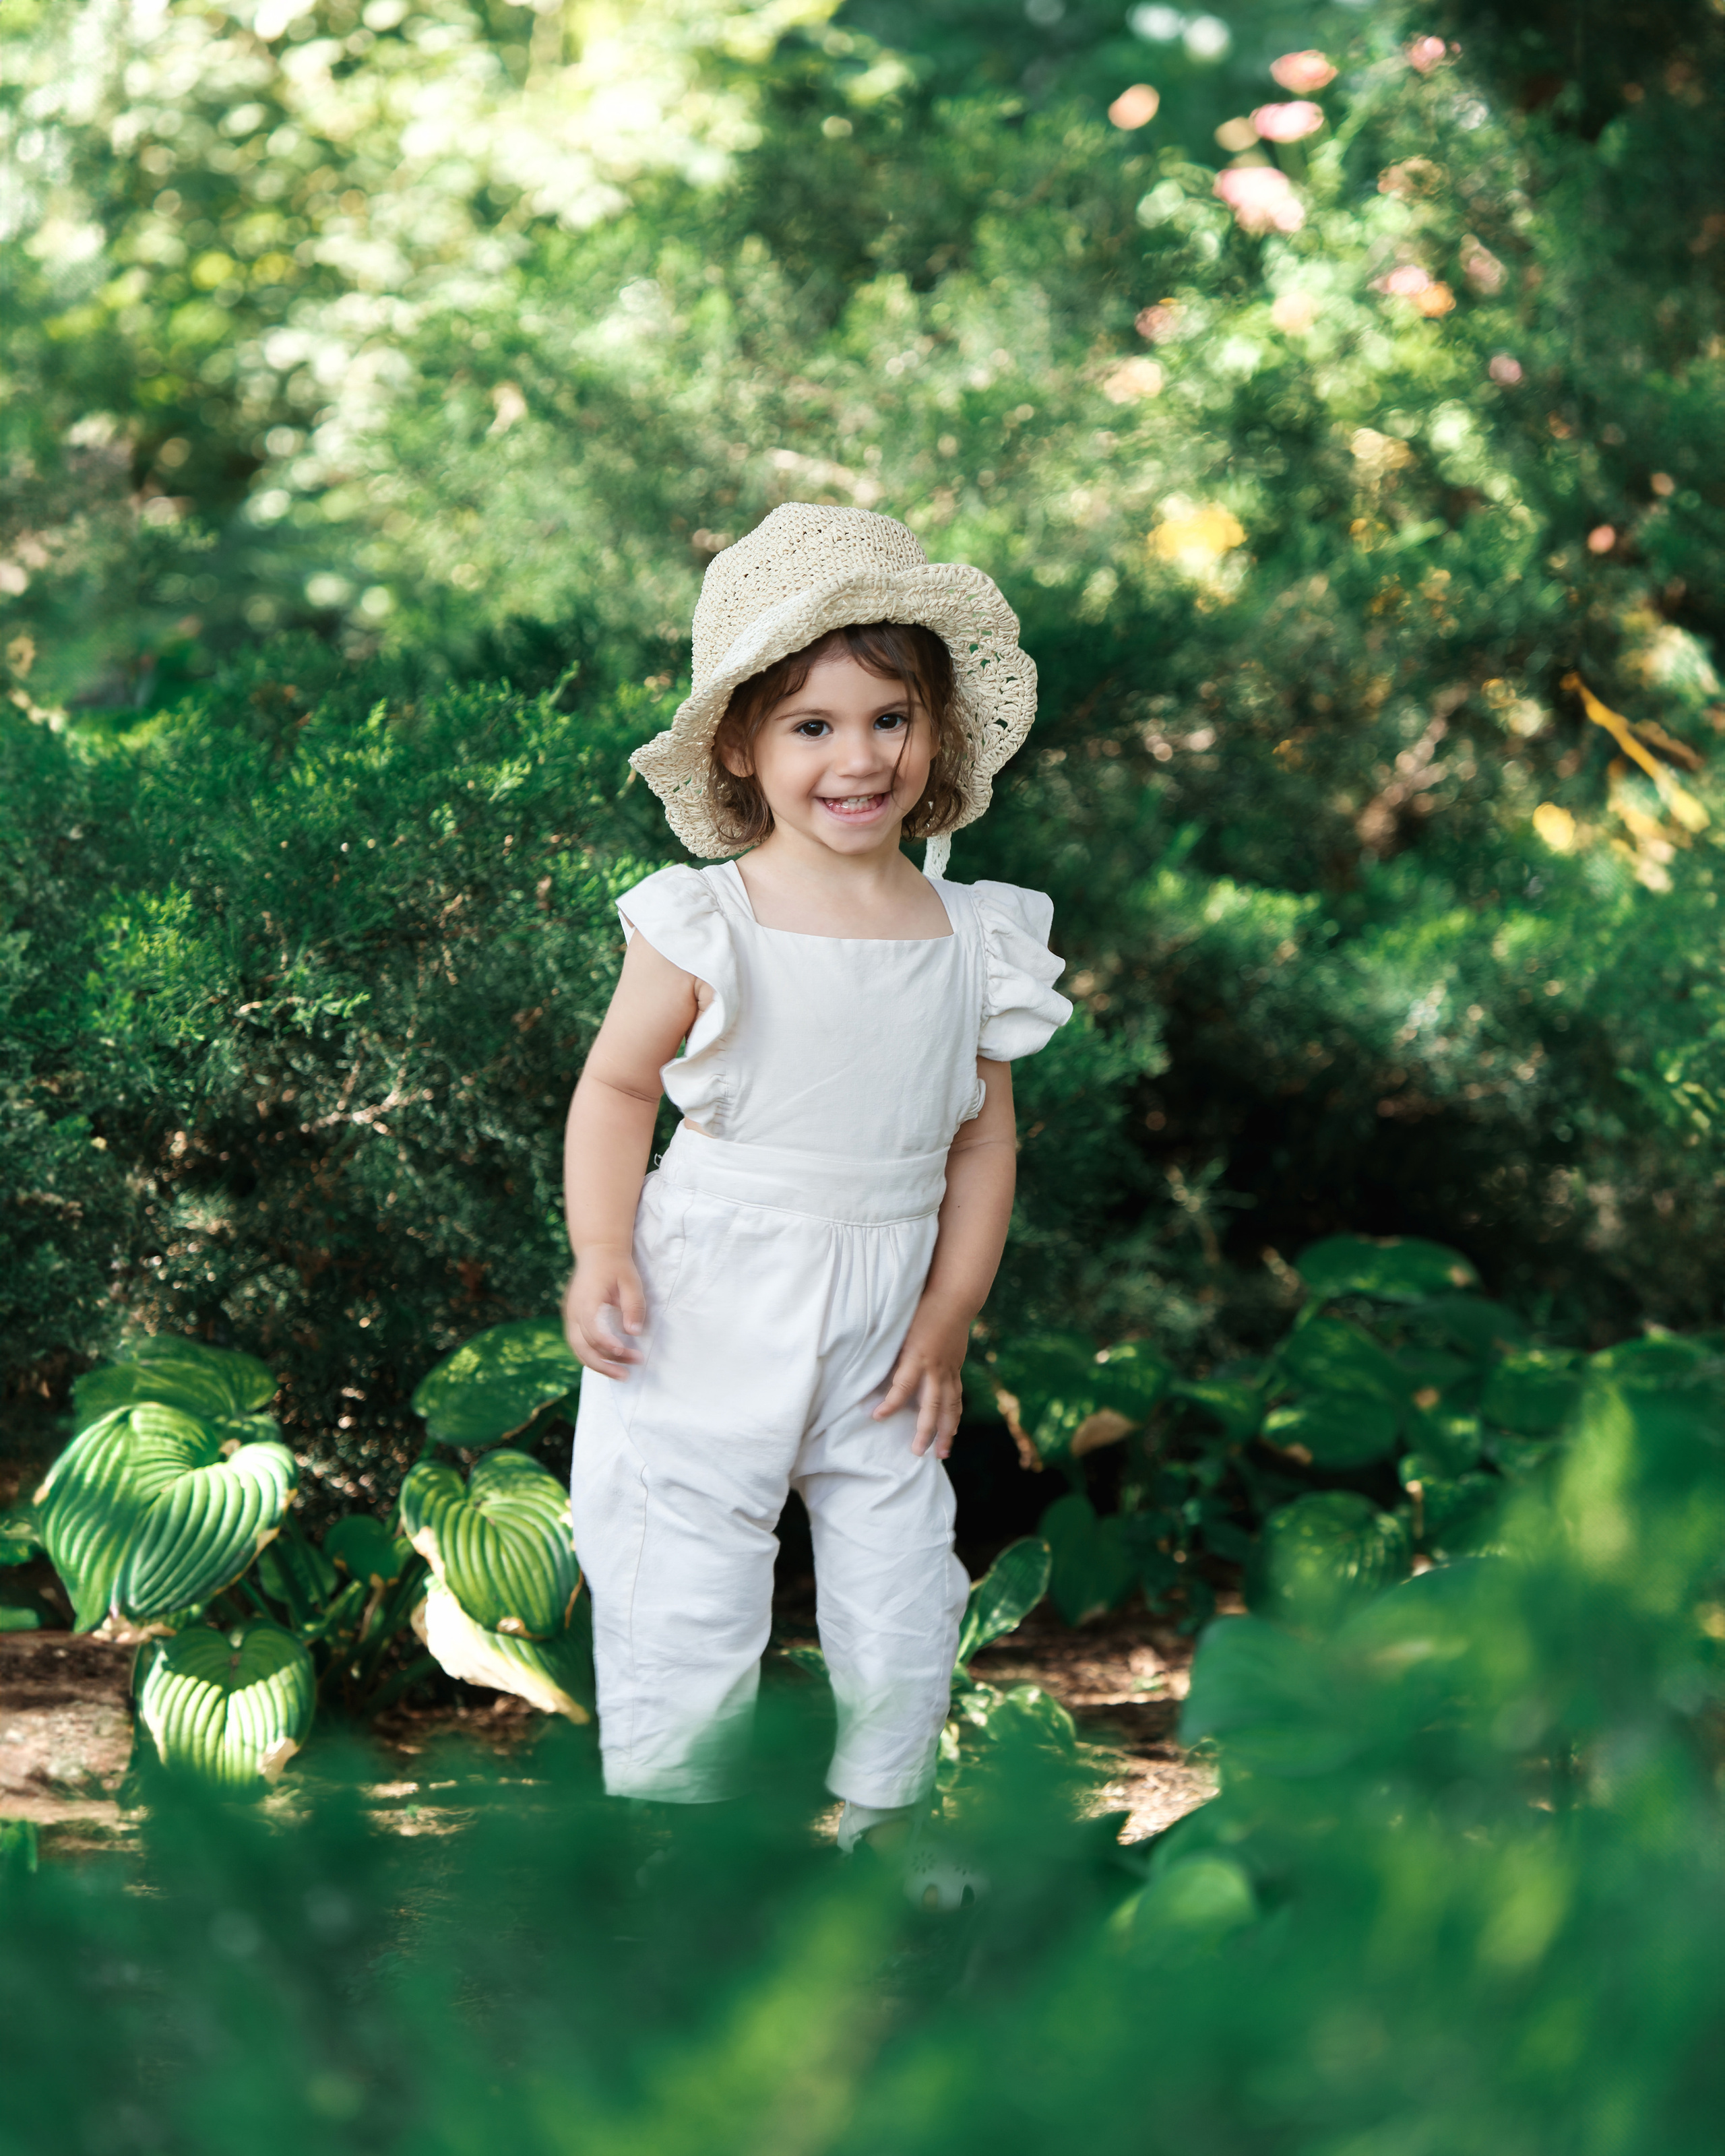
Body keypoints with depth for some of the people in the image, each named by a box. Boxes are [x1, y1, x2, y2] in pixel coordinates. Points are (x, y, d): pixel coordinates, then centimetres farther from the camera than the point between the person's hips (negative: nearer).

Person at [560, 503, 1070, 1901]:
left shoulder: (970, 939, -1)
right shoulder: (705, 927, -12)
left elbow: (983, 1138, 5)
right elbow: (618, 1086, -3)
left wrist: (950, 1319, 0)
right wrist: (601, 1256, -14)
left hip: (880, 1329, 4)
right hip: (708, 1320, -3)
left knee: (905, 1602, 11)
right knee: (682, 1612, -1)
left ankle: (882, 1813, 34)